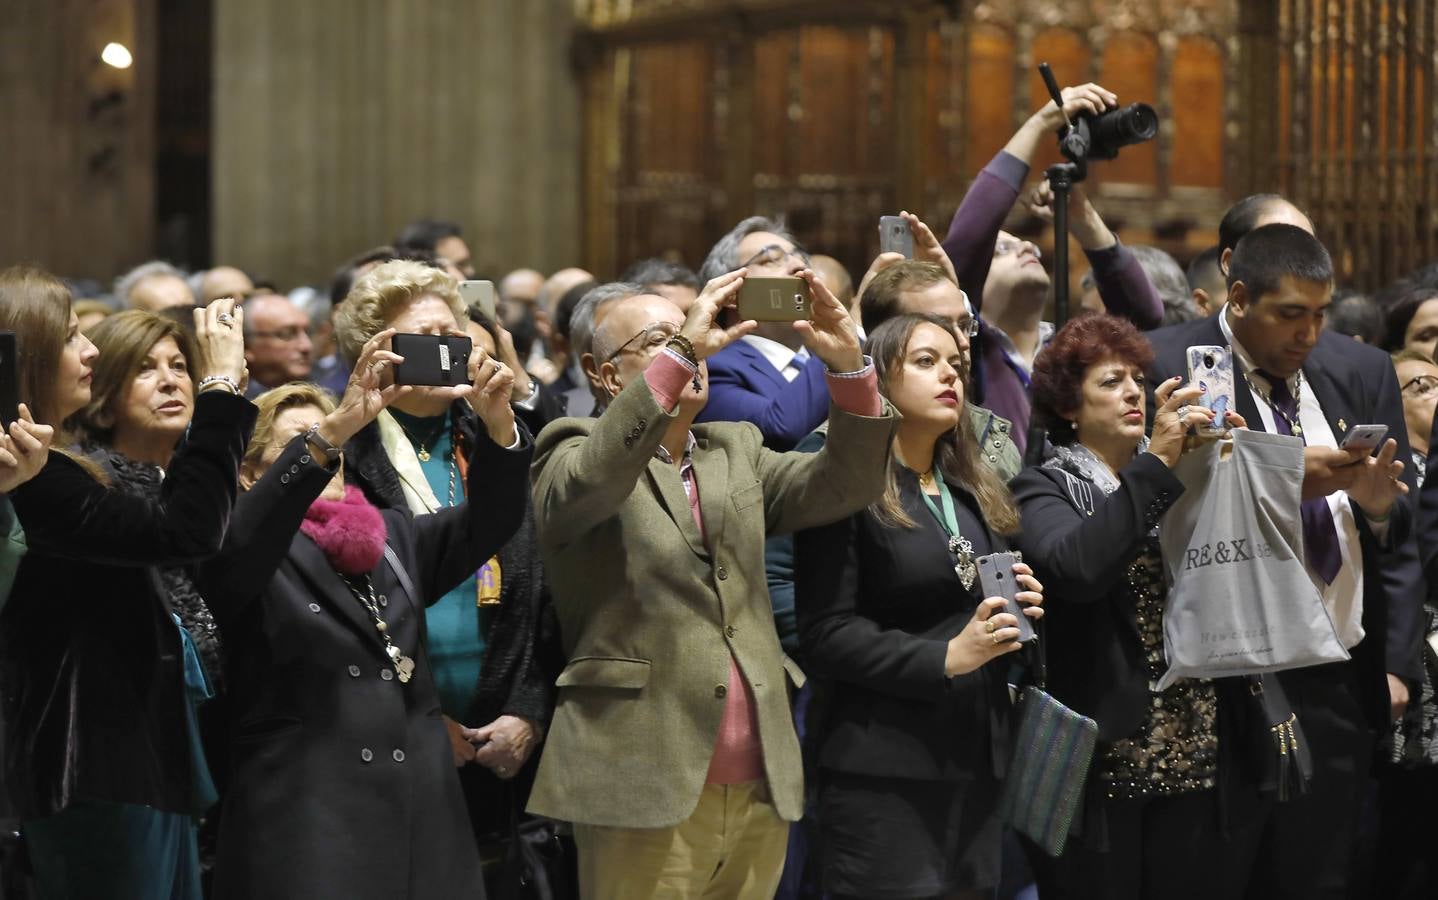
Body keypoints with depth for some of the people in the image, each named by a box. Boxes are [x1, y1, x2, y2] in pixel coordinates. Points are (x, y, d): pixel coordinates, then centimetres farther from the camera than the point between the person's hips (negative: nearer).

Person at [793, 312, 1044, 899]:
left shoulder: (977, 493, 17)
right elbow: (824, 634, -14)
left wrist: (1022, 611, 3)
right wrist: (943, 659, -22)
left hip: (976, 758, 7)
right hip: (884, 769, -7)